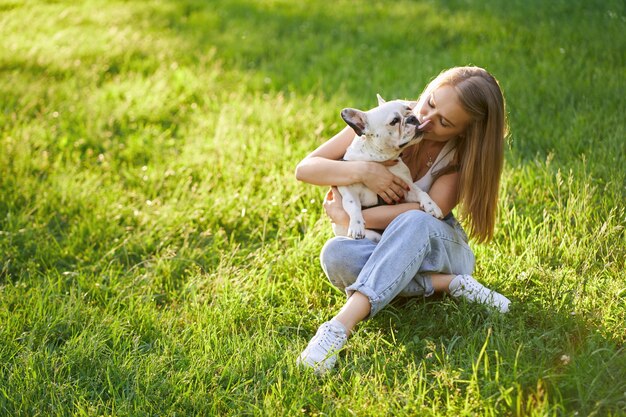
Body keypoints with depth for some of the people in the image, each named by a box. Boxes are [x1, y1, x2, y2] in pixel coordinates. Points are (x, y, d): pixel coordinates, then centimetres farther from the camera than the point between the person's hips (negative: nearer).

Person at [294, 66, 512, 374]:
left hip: (439, 247, -2)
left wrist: (348, 217, -24)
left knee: (414, 223, -38)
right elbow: (305, 168, -8)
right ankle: (450, 284, -28)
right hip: (380, 254, 2)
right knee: (334, 255, -34)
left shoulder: (463, 152, -11)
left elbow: (431, 211, -24)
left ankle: (341, 325, -52)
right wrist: (362, 170, -27)